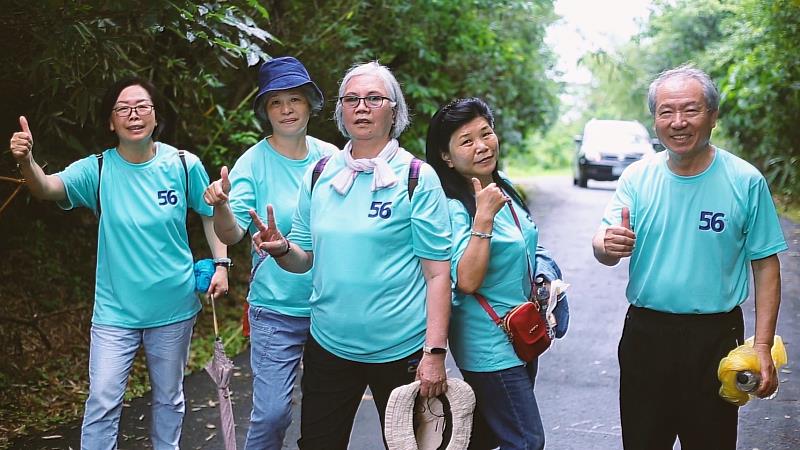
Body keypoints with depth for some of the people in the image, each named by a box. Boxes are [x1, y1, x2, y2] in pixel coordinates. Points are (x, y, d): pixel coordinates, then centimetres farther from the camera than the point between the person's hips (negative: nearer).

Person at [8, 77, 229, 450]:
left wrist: (221, 263, -3)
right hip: (115, 310, -1)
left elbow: (210, 215, 6)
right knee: (102, 401, -1)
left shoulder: (184, 165, -9)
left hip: (174, 306, 1)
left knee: (169, 397, 17)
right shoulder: (97, 170, -10)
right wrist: (26, 162, -48)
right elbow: (48, 188, -28)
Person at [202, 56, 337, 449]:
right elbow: (231, 235, -18)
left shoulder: (330, 157, 0)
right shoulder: (254, 163, -8)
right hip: (276, 310, -3)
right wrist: (221, 206, -38)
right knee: (272, 412, -5)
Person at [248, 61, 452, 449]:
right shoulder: (319, 176, 5)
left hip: (401, 350, -3)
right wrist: (281, 249, -12)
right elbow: (306, 259, 11)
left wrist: (435, 353, -16)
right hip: (329, 344, 4)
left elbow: (437, 272, -10)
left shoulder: (418, 178, -8)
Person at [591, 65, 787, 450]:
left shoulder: (746, 181, -6)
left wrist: (763, 347, -9)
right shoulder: (637, 178, 0)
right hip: (645, 335, 2)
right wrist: (608, 246, -30)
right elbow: (602, 247, -5)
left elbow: (765, 265, -3)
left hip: (715, 337, -2)